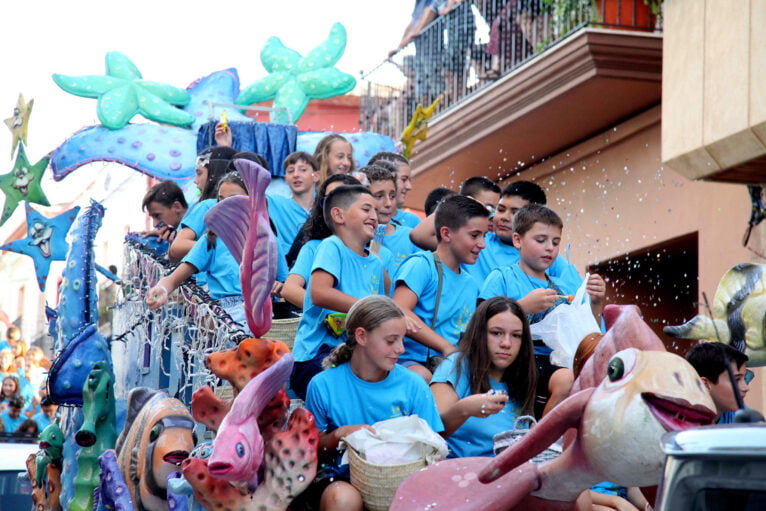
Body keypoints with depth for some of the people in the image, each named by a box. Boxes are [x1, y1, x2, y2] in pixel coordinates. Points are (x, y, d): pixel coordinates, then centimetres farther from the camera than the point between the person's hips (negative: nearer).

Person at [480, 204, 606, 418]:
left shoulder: (567, 288, 23)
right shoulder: (502, 278, 8)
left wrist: (597, 304, 5)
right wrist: (524, 306, -13)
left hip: (559, 360, 5)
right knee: (567, 379, -36)